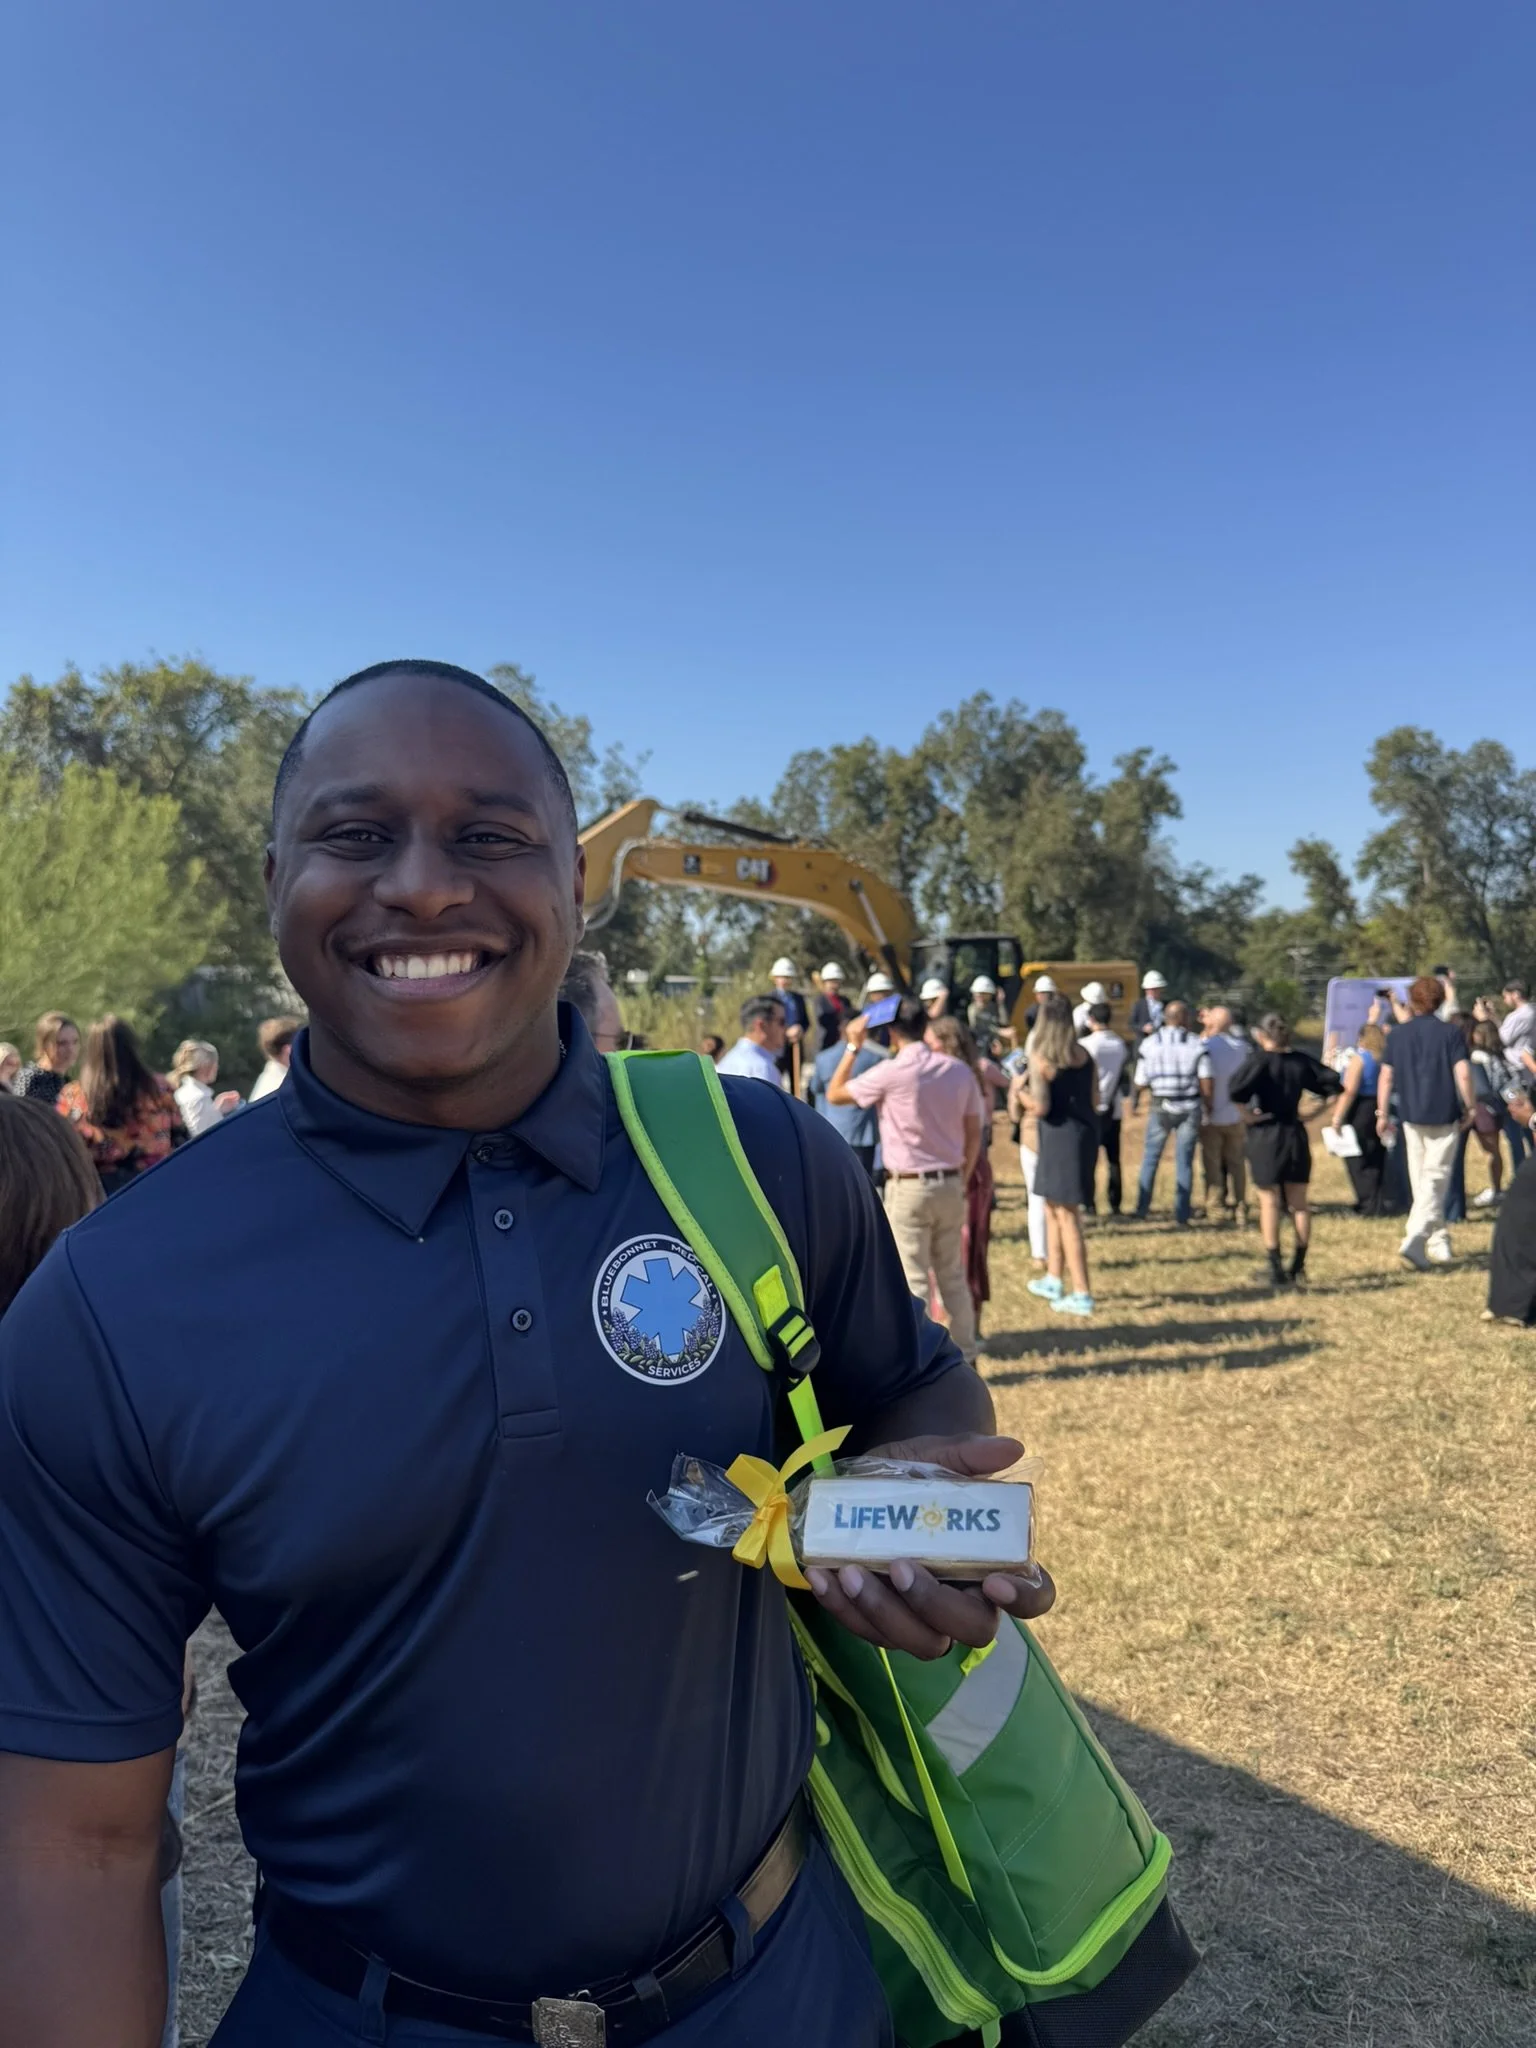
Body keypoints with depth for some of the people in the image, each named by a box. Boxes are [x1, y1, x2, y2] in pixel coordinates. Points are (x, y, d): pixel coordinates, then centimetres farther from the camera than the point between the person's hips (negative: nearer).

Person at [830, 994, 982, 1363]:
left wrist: (853, 1046, 4)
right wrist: (962, 1180, 17)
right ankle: (964, 1357, 24)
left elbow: (834, 1094, -2)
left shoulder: (890, 1073, -14)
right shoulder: (959, 1071, 2)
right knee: (954, 1277, 16)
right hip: (950, 1184, 5)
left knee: (913, 1282, 0)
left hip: (908, 1188, -5)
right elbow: (974, 1135, 7)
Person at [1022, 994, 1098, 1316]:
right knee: (1053, 1206, 21)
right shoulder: (1085, 1054, 6)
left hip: (1060, 1136, -7)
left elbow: (1040, 1107, -17)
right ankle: (1053, 1279, 30)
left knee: (1066, 1214, -1)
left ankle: (1082, 1294, 1)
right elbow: (1095, 1100, 10)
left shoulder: (1041, 1058, -13)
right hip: (1086, 1133, 7)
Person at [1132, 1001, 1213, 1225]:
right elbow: (1206, 1082, -9)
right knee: (1184, 1162, 6)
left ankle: (1141, 1210, 15)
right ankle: (1181, 1215, 7)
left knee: (1150, 1158, 13)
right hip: (1189, 1108, 0)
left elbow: (1140, 1083, -1)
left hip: (1160, 1108, 0)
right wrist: (1208, 1106, 5)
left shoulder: (1148, 1043, -2)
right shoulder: (1197, 1044, -5)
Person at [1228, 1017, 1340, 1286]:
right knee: (1299, 1203, 12)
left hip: (1265, 1137, -4)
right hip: (1295, 1134, 4)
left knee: (1270, 1203, 1)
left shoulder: (1259, 1060, -11)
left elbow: (1235, 1090, -23)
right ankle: (1298, 1264, 15)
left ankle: (1276, 1267, -1)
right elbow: (1333, 1082, 4)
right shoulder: (1301, 1060, 3)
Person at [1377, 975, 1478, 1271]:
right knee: (1435, 1180, -3)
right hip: (1445, 1116, -3)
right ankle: (1413, 1240, -18)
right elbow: (1463, 1074, -11)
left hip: (1412, 1117, 3)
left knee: (1421, 1180, 14)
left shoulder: (1398, 1033, 4)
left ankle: (1439, 1245, 21)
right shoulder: (1450, 1032, -5)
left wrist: (1383, 1113, 9)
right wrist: (1469, 1107, 2)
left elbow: (1386, 1076, 4)